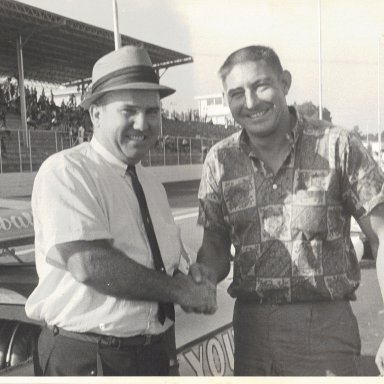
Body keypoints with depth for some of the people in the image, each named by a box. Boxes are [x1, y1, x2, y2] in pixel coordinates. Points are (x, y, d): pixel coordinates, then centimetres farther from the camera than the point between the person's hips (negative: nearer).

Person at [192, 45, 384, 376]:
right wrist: (205, 274, -16)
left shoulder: (338, 146, -8)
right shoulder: (220, 160, 1)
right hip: (251, 327, 3)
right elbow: (216, 249, 7)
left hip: (325, 325, -2)